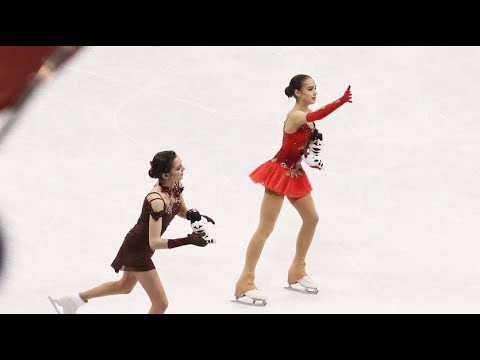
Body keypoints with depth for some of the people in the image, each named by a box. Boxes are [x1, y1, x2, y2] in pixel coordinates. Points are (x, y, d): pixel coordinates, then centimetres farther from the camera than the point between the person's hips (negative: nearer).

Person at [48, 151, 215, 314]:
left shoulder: (175, 185, -10)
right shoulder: (156, 200, -35)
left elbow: (182, 211, 9)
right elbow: (154, 242, -34)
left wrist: (195, 215, -13)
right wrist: (187, 240, -40)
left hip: (141, 245, 9)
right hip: (138, 248, -9)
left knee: (125, 286, 33)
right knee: (161, 304, -2)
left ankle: (74, 299, 48)